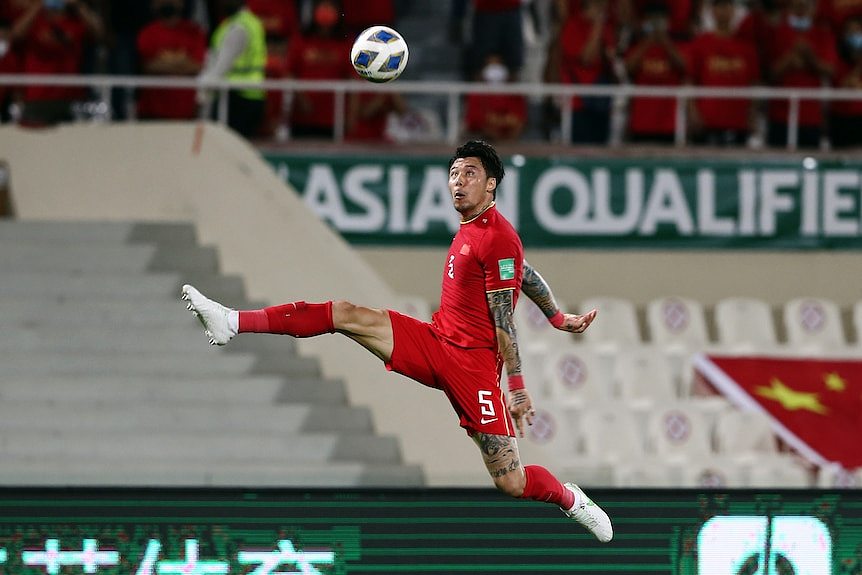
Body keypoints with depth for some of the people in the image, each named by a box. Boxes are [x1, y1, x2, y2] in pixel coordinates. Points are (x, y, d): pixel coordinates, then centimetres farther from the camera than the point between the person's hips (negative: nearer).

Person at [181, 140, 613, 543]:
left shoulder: (498, 239, -14)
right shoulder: (469, 230, 12)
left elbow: (504, 321, -16)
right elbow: (527, 275, 25)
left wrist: (517, 388, -15)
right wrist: (559, 318, 35)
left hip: (472, 362, -8)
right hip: (435, 341, 8)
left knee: (511, 484, -8)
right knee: (346, 315, -5)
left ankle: (571, 500, 23)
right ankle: (233, 323, -7)